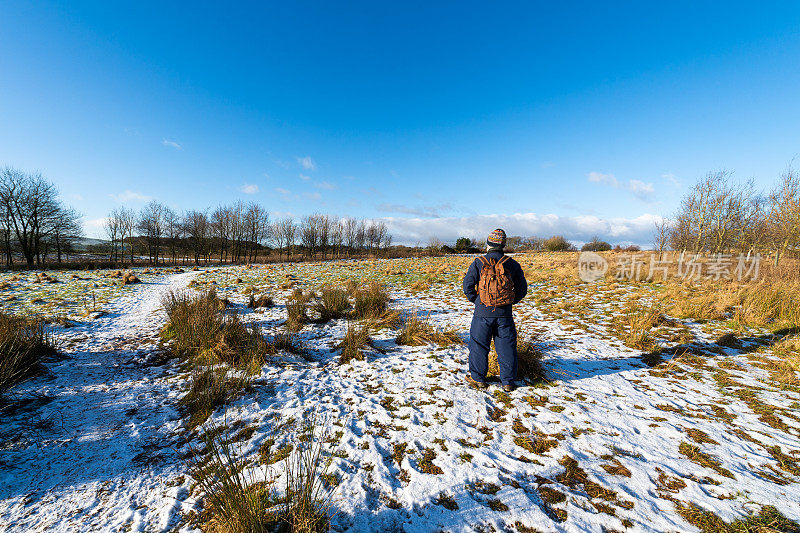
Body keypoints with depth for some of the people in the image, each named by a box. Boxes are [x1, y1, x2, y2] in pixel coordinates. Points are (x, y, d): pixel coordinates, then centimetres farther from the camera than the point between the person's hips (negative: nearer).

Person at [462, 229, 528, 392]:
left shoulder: (479, 263, -6)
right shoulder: (512, 264, 2)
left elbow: (468, 285, -8)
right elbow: (522, 288, 6)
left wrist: (475, 300, 6)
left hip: (483, 312, -2)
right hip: (505, 313, 2)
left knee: (479, 345, 11)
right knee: (506, 347, 13)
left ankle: (478, 378, 22)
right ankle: (508, 381, 22)